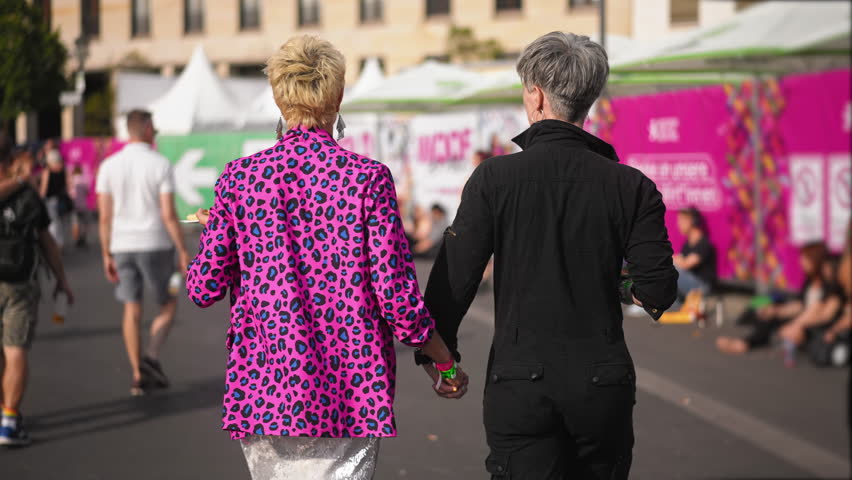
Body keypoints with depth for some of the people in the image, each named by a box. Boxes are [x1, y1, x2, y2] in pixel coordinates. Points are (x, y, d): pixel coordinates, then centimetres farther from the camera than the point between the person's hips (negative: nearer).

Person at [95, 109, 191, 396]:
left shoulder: (109, 166, 2)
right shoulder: (160, 165, -8)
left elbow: (105, 216, 1)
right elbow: (169, 214, -13)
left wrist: (107, 255, 8)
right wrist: (183, 251, -7)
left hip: (122, 247, 3)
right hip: (155, 245, -3)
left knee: (132, 311, 9)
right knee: (168, 305, 13)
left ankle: (138, 376, 8)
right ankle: (151, 357, -8)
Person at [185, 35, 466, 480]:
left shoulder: (240, 177, -1)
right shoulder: (368, 178, -7)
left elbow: (203, 288, 0)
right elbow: (396, 293, -9)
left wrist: (215, 227, 20)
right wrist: (443, 362, 7)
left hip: (262, 389, 2)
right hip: (350, 391, -2)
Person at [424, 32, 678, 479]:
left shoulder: (494, 178, -5)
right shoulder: (631, 187, -1)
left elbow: (454, 279, -7)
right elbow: (657, 291, -4)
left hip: (519, 383, -2)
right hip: (603, 385, 2)